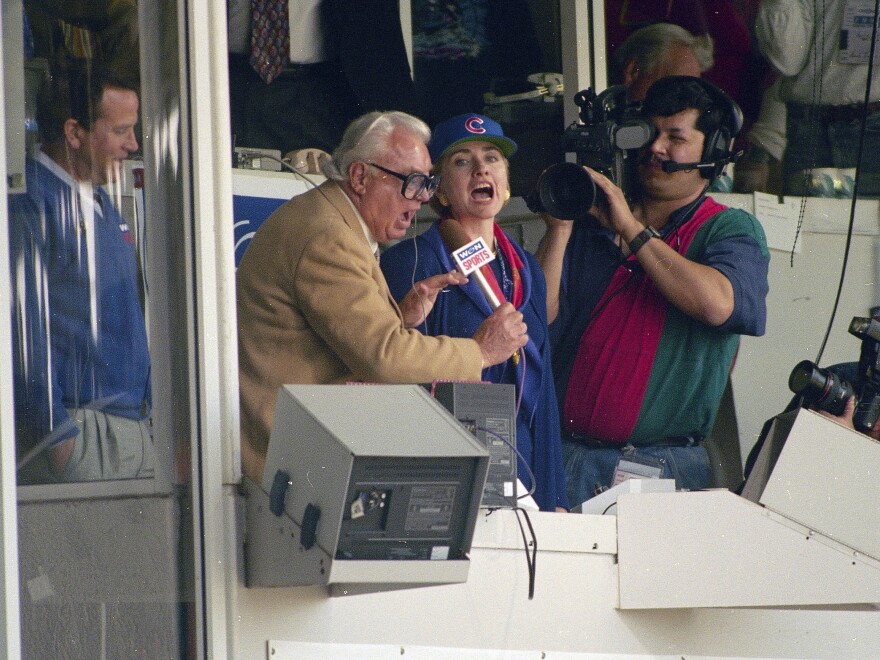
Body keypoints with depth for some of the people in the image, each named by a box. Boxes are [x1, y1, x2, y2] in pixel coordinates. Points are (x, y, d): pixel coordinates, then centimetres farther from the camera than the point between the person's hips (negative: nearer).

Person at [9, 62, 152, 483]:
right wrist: (56, 433, -18)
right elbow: (23, 326, -17)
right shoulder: (28, 204, -12)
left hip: (133, 427, 9)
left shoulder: (101, 203, 17)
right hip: (73, 430, -9)